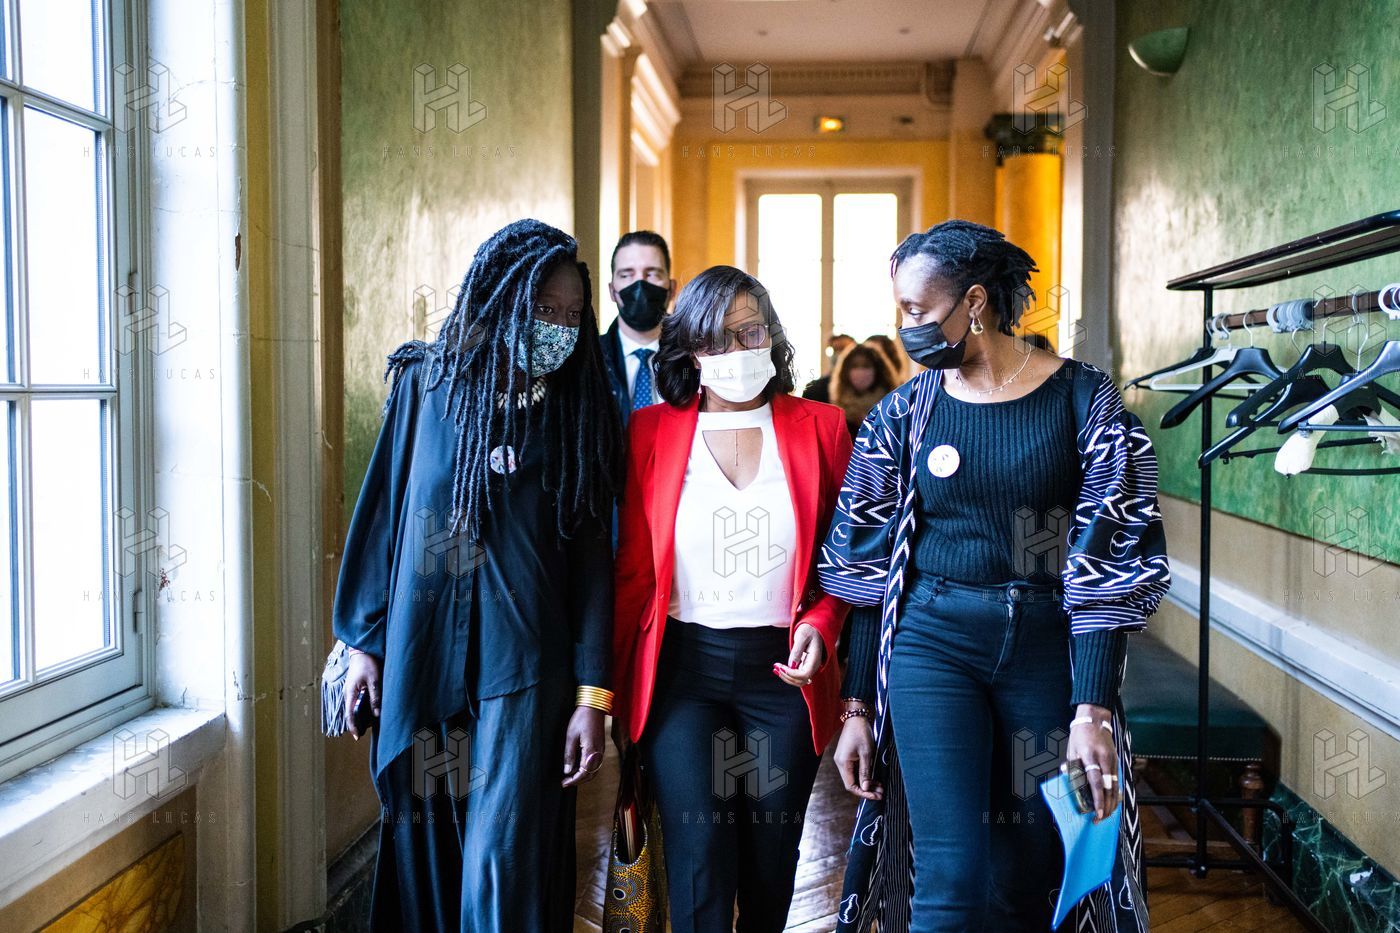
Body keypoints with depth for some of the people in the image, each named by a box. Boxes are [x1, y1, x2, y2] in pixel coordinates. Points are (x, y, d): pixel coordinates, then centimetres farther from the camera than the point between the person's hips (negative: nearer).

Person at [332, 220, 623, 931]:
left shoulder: (575, 410, -2)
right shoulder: (428, 383, -1)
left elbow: (591, 557, -2)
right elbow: (382, 511, 5)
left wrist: (593, 693, -7)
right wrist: (363, 640, 5)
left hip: (522, 664, -1)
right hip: (421, 651, 2)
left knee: (504, 855, -3)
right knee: (423, 838, 13)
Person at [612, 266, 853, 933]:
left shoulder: (819, 428, 3)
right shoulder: (651, 432, 2)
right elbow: (633, 569, 5)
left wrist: (820, 623, -9)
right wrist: (616, 683, 3)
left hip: (784, 670, 1)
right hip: (682, 666, -1)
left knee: (771, 872, 12)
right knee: (698, 869, -7)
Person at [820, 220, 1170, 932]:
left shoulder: (1083, 399, -4)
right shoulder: (906, 412, 2)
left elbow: (1107, 563, -7)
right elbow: (869, 572, 5)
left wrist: (1092, 711, -14)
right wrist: (857, 709, 3)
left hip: (1050, 643, 0)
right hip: (932, 640, 0)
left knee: (1037, 873, 9)